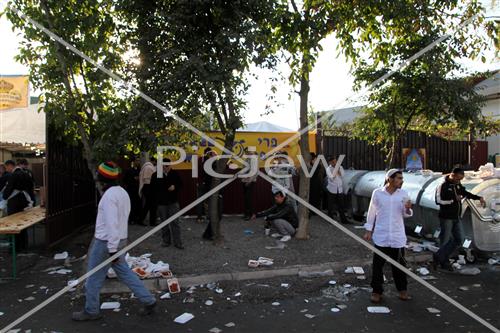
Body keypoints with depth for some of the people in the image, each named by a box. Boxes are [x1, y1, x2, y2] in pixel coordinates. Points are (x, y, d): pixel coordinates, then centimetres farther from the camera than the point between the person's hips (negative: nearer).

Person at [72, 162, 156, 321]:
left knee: (94, 277, 8)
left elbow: (111, 223, -24)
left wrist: (112, 248, -23)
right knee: (124, 272, 14)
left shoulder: (109, 195, -20)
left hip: (106, 242, -9)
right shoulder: (122, 192, 8)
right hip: (120, 240, 9)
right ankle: (148, 300, 15)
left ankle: (91, 311, 24)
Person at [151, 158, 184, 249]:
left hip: (173, 201, 0)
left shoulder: (175, 174, 1)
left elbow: (180, 184, 11)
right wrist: (167, 188, -10)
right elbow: (153, 189, -1)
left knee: (175, 222, -2)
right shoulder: (155, 175, -2)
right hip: (161, 203, 0)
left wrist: (174, 187, -11)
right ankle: (166, 241, 22)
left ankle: (177, 242, 2)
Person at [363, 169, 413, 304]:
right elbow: (371, 212, 4)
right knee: (378, 265, 5)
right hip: (380, 236, -1)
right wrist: (368, 230, 4)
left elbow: (405, 214, 9)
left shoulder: (403, 194, 1)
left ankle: (402, 290, 27)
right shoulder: (377, 193, -4)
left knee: (399, 265, 10)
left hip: (398, 237, 2)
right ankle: (377, 291, 17)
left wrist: (407, 209, -14)